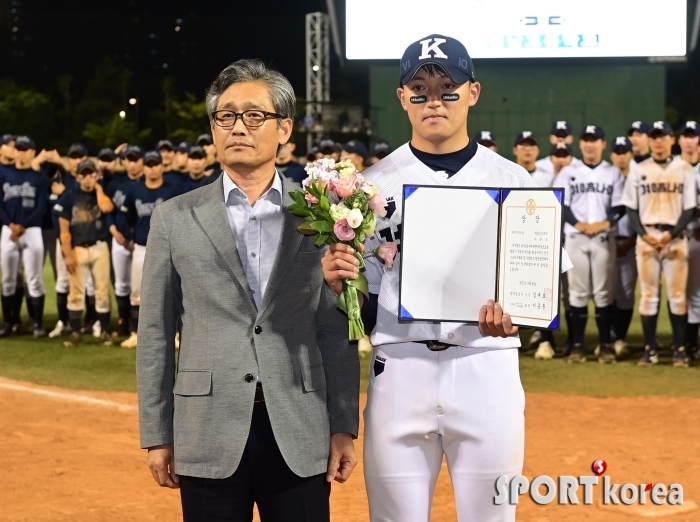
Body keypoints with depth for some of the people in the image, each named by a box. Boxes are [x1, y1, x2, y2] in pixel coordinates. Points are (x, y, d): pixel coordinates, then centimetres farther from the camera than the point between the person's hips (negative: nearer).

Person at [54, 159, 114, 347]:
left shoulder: (102, 195, 6)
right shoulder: (69, 197, 2)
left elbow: (107, 208, -20)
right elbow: (64, 229, -2)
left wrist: (98, 189, -5)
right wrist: (68, 255, -9)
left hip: (99, 248, 1)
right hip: (78, 249, -1)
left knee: (102, 291, 2)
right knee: (76, 292, 1)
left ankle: (104, 331, 8)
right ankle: (75, 332, 7)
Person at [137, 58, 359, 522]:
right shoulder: (175, 218, 6)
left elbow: (336, 330, 6)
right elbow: (156, 334, 6)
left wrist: (344, 428, 1)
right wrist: (157, 435, 3)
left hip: (300, 436, 0)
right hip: (209, 437, 0)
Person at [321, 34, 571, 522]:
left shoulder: (513, 181, 5)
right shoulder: (373, 184, 5)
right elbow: (364, 301, 6)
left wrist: (512, 315, -17)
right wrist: (338, 281, -16)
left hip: (487, 370, 0)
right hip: (399, 369, 0)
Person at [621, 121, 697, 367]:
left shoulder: (685, 169, 4)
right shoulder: (638, 170, 8)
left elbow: (690, 208, 1)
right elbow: (631, 208, 6)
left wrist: (671, 233, -12)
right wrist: (644, 234, -9)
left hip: (676, 238, -1)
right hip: (646, 238, 1)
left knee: (677, 295, -1)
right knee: (648, 294, 3)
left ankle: (680, 349, 4)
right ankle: (650, 348, 8)